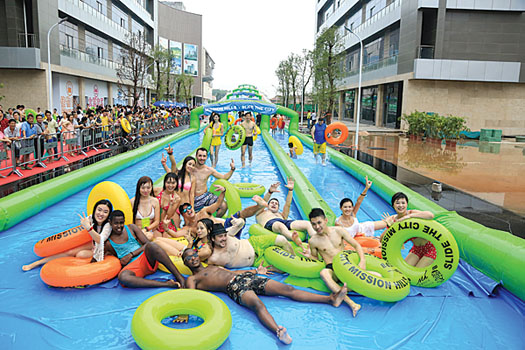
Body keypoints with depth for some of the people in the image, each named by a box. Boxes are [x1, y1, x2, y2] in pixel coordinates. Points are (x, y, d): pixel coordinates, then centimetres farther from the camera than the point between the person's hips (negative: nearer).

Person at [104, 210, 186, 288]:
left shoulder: (131, 228, 13)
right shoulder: (109, 243, 12)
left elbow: (147, 243, 4)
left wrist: (131, 254, -6)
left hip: (147, 259, 1)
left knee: (152, 245, -35)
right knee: (122, 277, -39)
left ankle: (180, 277, -39)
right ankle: (166, 284, -45)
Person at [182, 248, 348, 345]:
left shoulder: (212, 266, 31)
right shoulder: (192, 279, 11)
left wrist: (256, 271, 32)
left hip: (246, 277, 7)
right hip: (234, 288, -7)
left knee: (288, 289, -6)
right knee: (257, 304, -40)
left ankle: (331, 299, -12)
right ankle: (278, 331, -66)